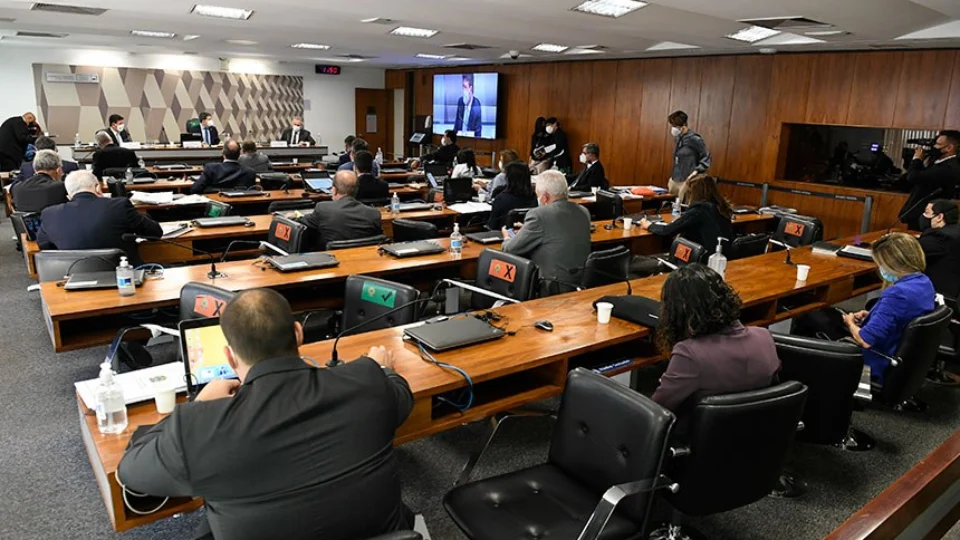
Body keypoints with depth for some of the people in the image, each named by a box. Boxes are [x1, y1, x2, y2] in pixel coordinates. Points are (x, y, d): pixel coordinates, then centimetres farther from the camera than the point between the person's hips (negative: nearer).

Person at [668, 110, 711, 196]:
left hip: (687, 182, -8)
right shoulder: (677, 138, 10)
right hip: (674, 182, 8)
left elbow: (706, 158, -6)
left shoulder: (694, 139, -11)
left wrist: (697, 171, -18)